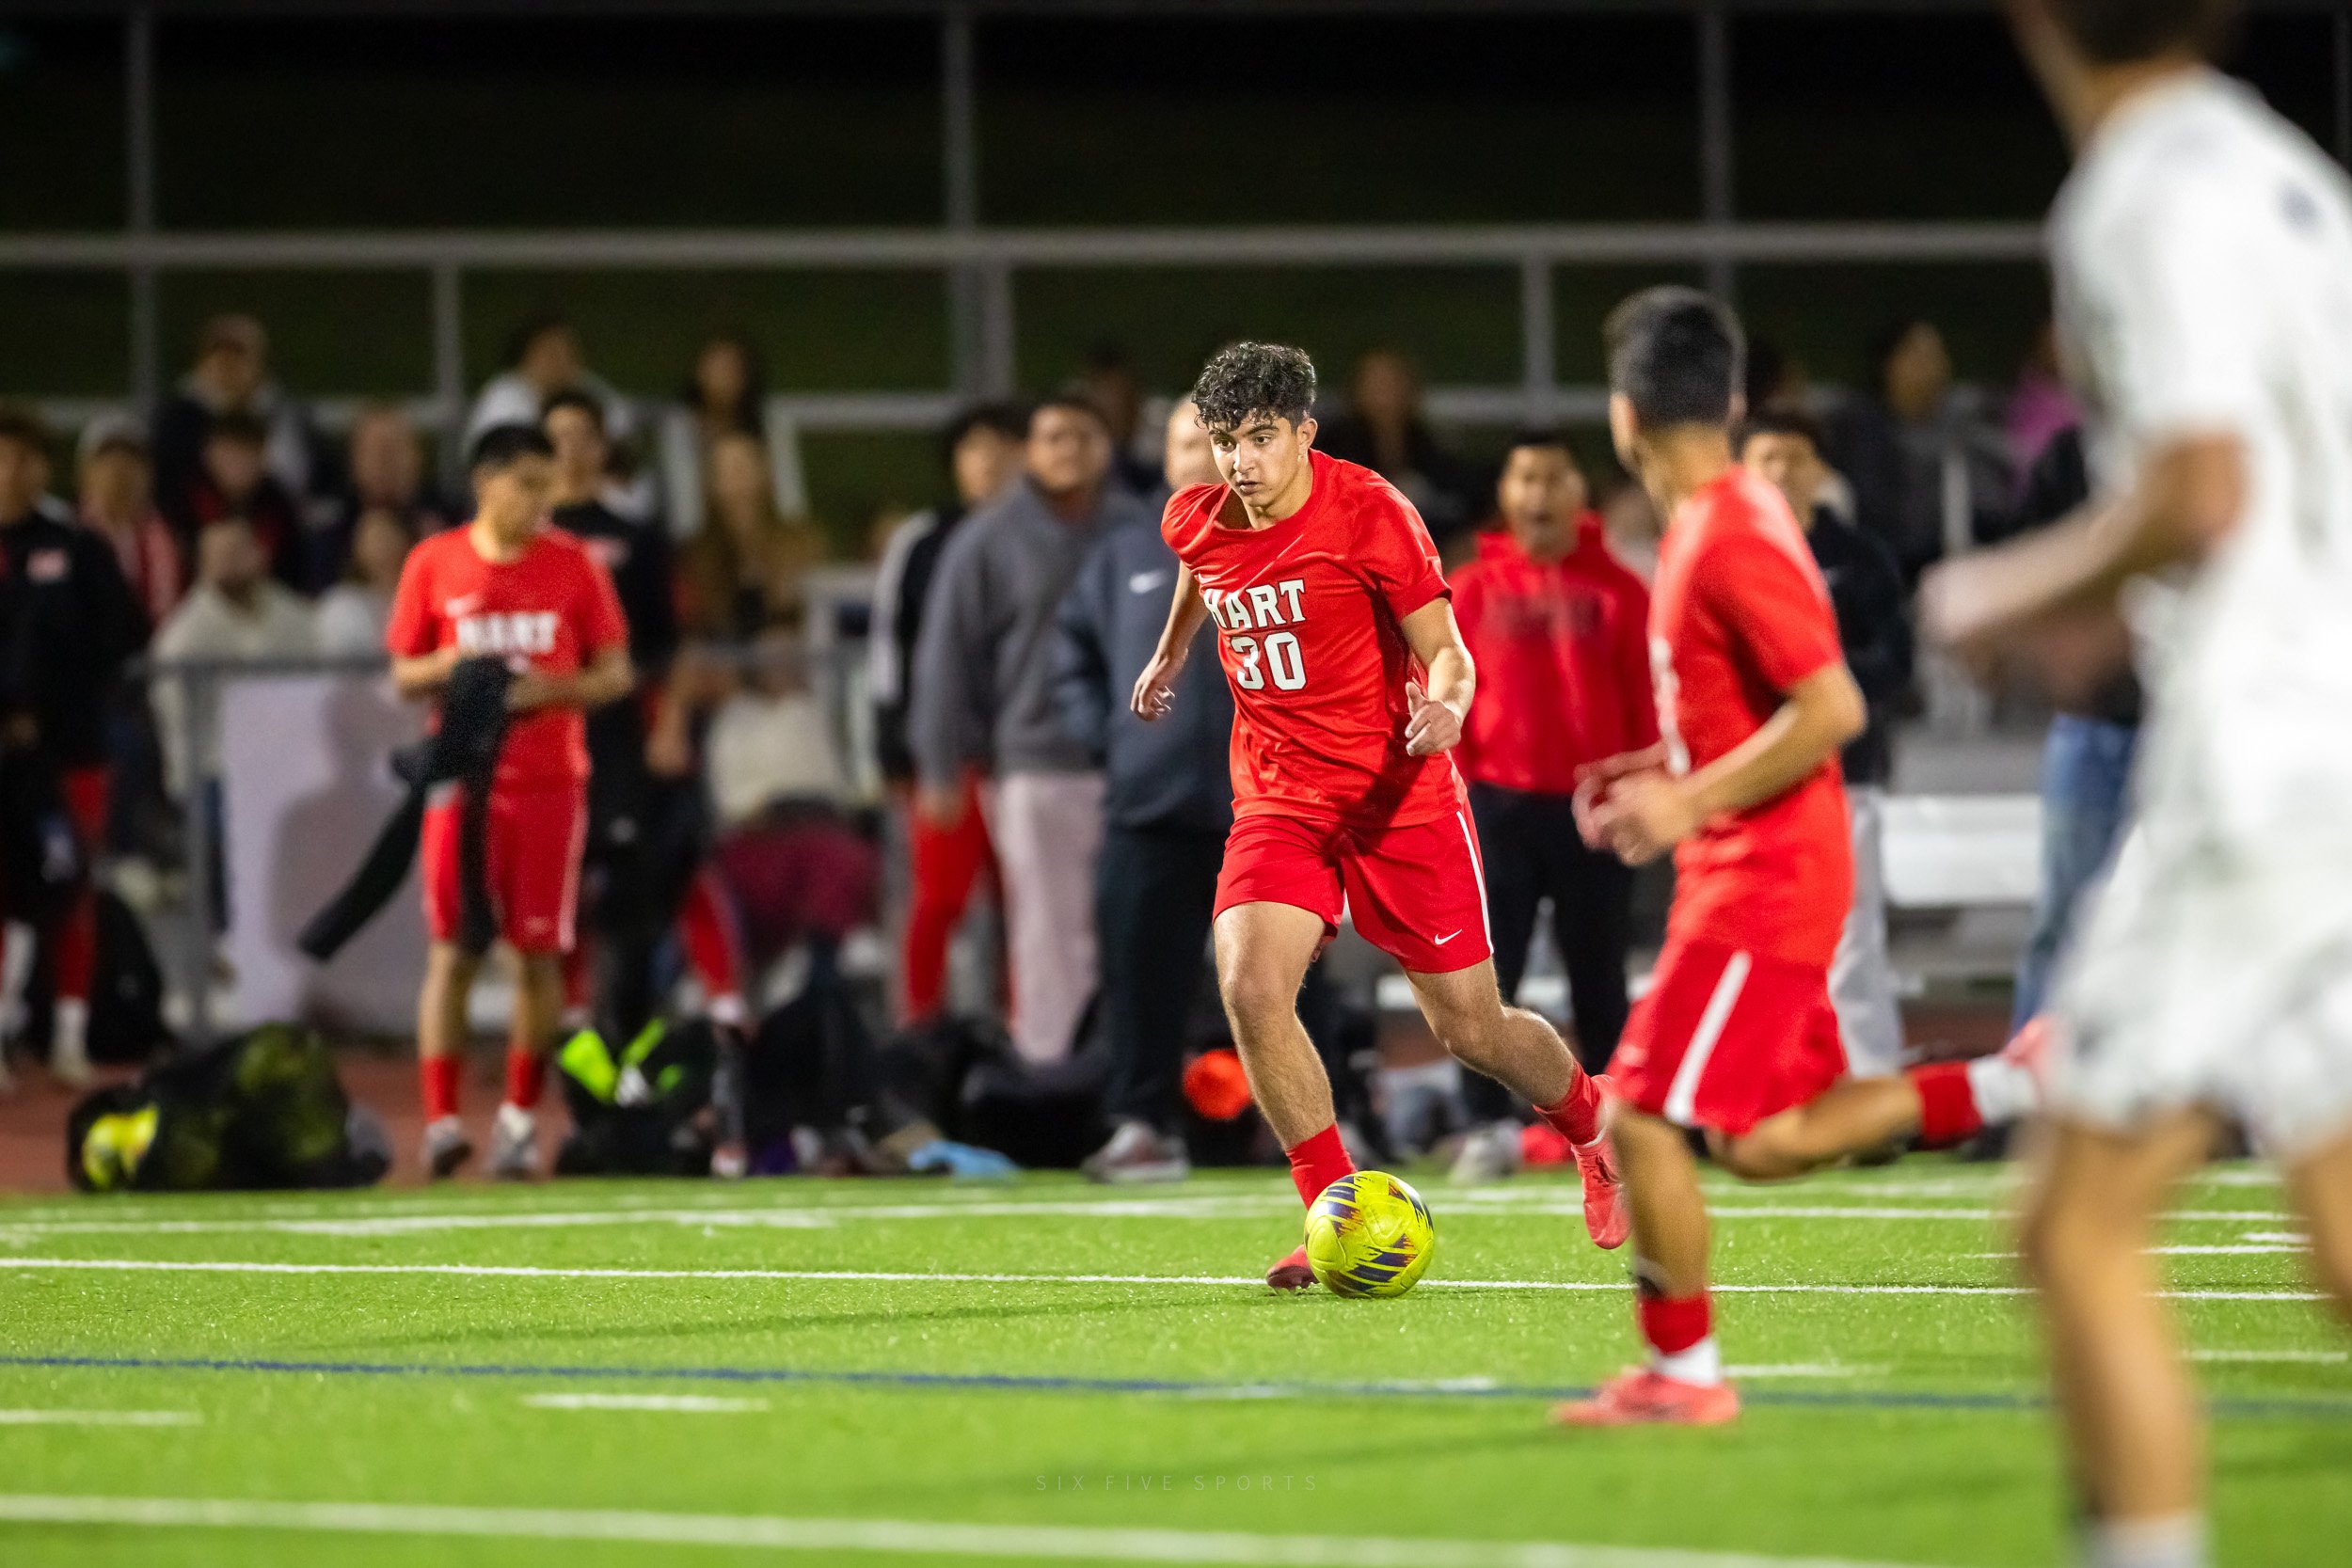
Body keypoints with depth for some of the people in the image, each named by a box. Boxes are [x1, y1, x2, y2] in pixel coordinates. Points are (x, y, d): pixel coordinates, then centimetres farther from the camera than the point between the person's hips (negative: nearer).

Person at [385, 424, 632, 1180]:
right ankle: (441, 1119, -10)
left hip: (550, 782, 1)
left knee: (539, 953, 0)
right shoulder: (434, 564, 4)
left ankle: (519, 1119, 11)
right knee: (452, 949, -7)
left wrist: (551, 689, -12)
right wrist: (450, 667, -12)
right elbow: (404, 676, 9)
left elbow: (616, 674, 6)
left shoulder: (574, 565, 4)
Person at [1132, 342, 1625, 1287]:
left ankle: (1596, 1136, 34)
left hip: (1399, 794, -4)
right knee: (1248, 988, -21)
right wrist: (1170, 654, 38)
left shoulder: (1369, 513, -15)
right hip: (1278, 799, 4)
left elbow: (1446, 653, -15)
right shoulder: (1198, 522, -1)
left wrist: (1446, 705, -36)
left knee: (1470, 1028, 2)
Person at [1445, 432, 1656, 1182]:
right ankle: (1489, 1126, -1)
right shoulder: (1472, 591, 3)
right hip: (1500, 806, 0)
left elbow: (1644, 705, 3)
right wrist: (1456, 796, -4)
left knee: (1598, 978, 6)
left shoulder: (1616, 591, 2)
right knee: (1486, 975, -5)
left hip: (1592, 809, 0)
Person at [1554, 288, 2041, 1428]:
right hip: (1747, 874, 10)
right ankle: (2009, 1086, 10)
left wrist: (1691, 803, -21)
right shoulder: (1715, 520, 12)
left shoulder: (1730, 538, -19)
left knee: (1641, 1120, -7)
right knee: (1762, 1143, 11)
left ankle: (1680, 1372, 1)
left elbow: (1833, 709, -25)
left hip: (1759, 882, -10)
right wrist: (1664, 772, 15)